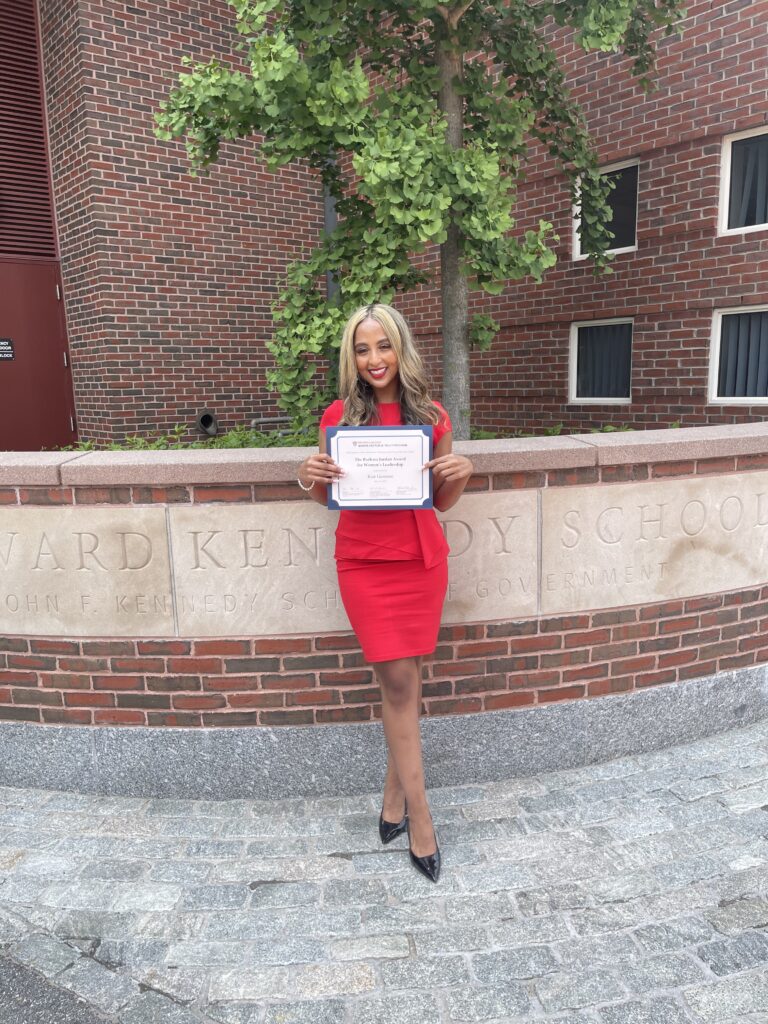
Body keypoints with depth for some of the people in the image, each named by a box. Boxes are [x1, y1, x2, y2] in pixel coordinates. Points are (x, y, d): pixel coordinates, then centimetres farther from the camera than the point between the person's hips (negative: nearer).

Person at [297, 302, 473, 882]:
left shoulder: (431, 416, 1)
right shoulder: (339, 416, -1)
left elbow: (443, 501, 8)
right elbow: (329, 497, 8)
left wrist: (461, 474, -12)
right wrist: (311, 479, -14)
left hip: (423, 559, 2)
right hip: (365, 563, -1)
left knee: (404, 680, 9)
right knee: (399, 681, -1)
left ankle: (394, 795, 29)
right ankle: (419, 813, 14)